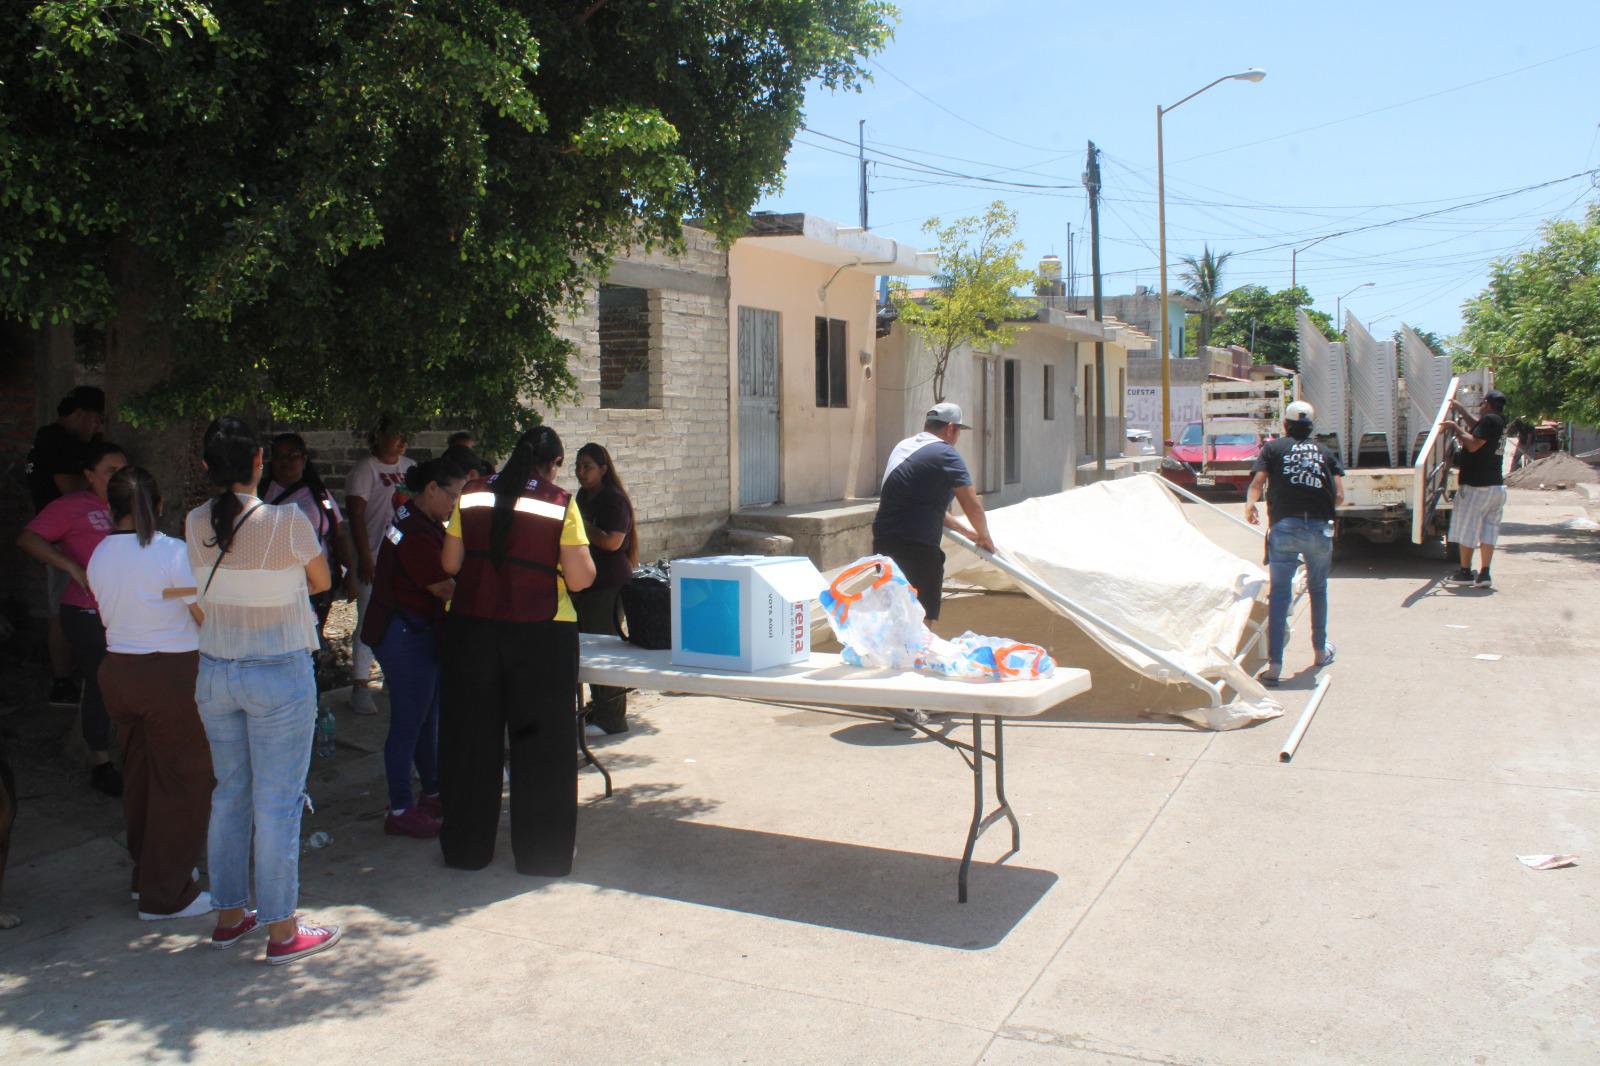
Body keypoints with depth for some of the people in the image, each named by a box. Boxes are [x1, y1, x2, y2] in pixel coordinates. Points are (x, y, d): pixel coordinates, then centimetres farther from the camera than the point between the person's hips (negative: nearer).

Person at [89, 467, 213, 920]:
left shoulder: (99, 557, 4)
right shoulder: (174, 553, -16)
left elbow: (113, 614, 11)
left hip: (117, 670, 7)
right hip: (173, 674, -7)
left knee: (139, 775, 20)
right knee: (181, 780, 4)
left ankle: (146, 874, 34)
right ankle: (166, 894, 10)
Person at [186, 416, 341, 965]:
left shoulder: (195, 524, -2)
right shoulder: (287, 521, -17)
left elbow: (201, 603, 8)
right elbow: (321, 581, 0)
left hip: (214, 672, 6)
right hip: (278, 673, -5)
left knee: (230, 794, 17)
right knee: (277, 801, 2)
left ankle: (229, 915, 29)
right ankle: (281, 930, 11)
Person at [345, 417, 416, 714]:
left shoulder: (410, 467, 11)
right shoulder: (365, 469, -7)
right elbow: (356, 516, -11)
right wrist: (364, 558, -17)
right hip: (376, 558, -6)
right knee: (369, 620, -3)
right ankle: (360, 686, 3)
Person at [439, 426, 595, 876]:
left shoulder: (472, 495, 1)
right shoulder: (560, 504, -8)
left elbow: (450, 564, 5)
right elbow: (579, 579, -10)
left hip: (471, 629, 3)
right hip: (540, 635, -3)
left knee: (471, 737, 15)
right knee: (541, 744, 10)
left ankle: (468, 846, 27)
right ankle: (542, 853, 19)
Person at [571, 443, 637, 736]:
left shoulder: (614, 499, -12)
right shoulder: (583, 496, 16)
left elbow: (612, 542, -22)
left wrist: (582, 525, -15)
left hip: (609, 584, -9)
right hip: (586, 582, 9)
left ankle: (611, 718, -1)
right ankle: (597, 707, 25)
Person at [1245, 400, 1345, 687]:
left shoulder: (1273, 448, 11)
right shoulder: (1325, 452, 17)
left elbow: (1256, 484, -1)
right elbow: (1339, 496, 8)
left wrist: (1249, 507, 19)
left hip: (1284, 527, -2)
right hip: (1320, 528, 2)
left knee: (1280, 593, -1)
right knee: (1318, 588, 22)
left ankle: (1274, 665, -9)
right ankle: (1321, 649, 37)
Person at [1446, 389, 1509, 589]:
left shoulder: (1489, 420, -15)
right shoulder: (1499, 421, 13)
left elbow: (1473, 444, -22)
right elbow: (1477, 428, 32)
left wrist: (1456, 428, -11)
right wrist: (1461, 410, 38)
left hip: (1477, 487, -8)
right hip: (1497, 486, 8)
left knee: (1466, 530, 3)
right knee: (1488, 531, 7)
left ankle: (1465, 572, 8)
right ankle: (1484, 574, 3)